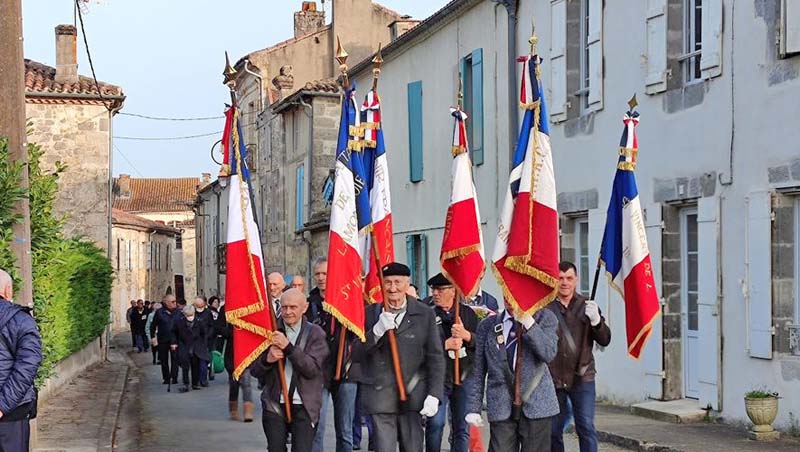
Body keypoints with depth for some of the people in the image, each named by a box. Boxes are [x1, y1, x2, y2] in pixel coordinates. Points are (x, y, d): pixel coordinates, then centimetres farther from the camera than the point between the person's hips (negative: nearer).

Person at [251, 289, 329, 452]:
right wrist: (267, 359, -15)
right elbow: (254, 370, 8)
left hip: (303, 407, -2)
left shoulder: (315, 333, 1)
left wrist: (288, 347, -21)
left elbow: (312, 369, -12)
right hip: (274, 406, 2)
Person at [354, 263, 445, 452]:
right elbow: (357, 354, 0)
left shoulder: (425, 314, 3)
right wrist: (377, 330, -16)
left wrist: (434, 395, -6)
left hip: (413, 397, 0)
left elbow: (436, 358, 3)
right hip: (380, 397, 0)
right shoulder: (370, 313, 5)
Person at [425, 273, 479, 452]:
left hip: (464, 377, 2)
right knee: (435, 424, -8)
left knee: (462, 428, 5)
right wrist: (445, 345, -15)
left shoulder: (467, 313, 9)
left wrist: (467, 335, -13)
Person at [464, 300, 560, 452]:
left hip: (536, 404, -1)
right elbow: (477, 370, 9)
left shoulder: (544, 318, 5)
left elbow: (549, 354, -12)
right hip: (502, 408, 1)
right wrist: (473, 408, 3)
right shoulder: (488, 325, 10)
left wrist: (527, 321, -18)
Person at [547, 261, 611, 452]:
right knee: (554, 431, 8)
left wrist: (596, 320, -17)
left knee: (586, 427, -8)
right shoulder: (545, 307, 0)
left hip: (582, 378, 0)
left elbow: (605, 340, 0)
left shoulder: (586, 306, 5)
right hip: (553, 379, 0)